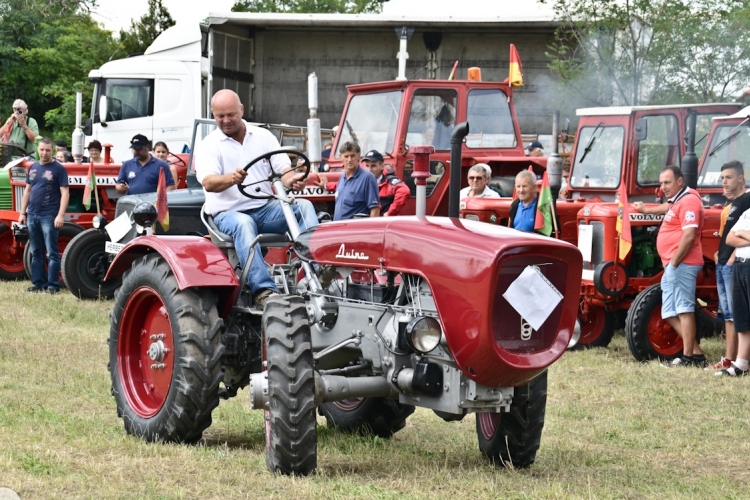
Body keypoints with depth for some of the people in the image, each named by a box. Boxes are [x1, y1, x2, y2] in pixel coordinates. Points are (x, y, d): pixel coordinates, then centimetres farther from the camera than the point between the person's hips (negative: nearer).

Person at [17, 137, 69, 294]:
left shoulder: (58, 169, -5)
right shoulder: (33, 168, 12)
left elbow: (65, 193, -10)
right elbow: (27, 191, 17)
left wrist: (60, 215, -18)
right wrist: (23, 212, 11)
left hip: (49, 217, -6)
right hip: (32, 216, 6)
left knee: (52, 253, -4)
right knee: (36, 253, 11)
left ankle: (53, 285, -2)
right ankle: (38, 283, 17)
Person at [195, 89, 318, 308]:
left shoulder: (263, 136, 11)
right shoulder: (208, 146, 1)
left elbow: (284, 170, 3)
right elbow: (208, 183, -16)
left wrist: (292, 180, -23)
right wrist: (232, 178, -39)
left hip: (265, 209, 4)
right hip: (228, 213, -4)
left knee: (304, 206, -21)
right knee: (243, 224, -38)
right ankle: (263, 290, -48)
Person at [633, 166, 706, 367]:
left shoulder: (689, 201, -13)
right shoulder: (677, 200, 19)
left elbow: (689, 236, -22)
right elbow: (669, 208, 45)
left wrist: (674, 262, -18)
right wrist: (646, 210, 58)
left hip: (682, 265, -11)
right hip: (671, 267, 11)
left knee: (684, 309, -10)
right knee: (670, 314, 9)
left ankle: (689, 357, -10)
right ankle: (696, 353, 8)